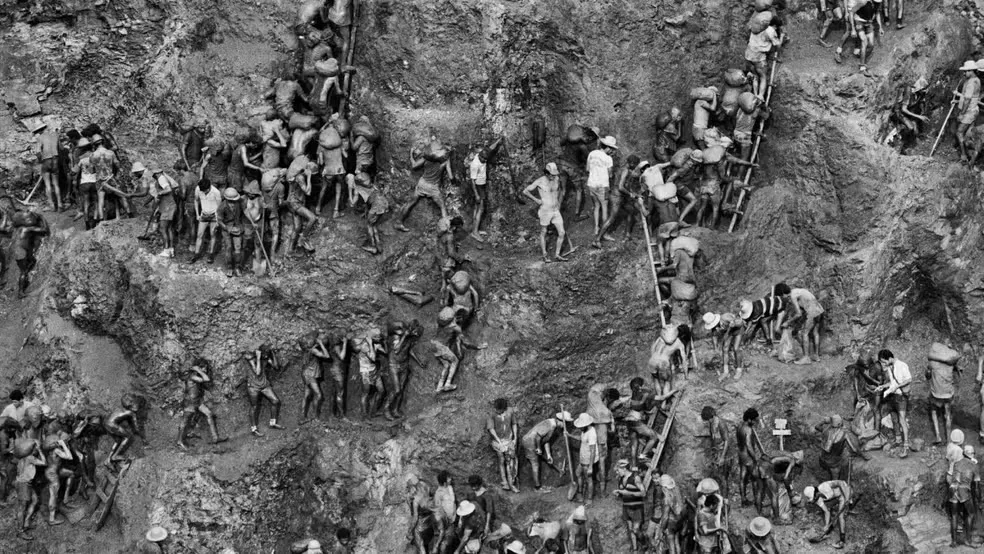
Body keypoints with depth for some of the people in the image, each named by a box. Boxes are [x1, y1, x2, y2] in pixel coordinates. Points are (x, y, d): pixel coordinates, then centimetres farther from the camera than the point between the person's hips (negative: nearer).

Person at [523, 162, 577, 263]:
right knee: (543, 234, 10)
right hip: (545, 212, -4)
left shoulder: (557, 179, -1)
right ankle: (544, 256, 23)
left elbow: (561, 189, 22)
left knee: (562, 233, -3)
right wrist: (536, 200, -12)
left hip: (556, 211, 4)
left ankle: (557, 255, 9)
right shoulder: (539, 182, -15)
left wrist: (559, 202, 13)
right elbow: (525, 191, -10)